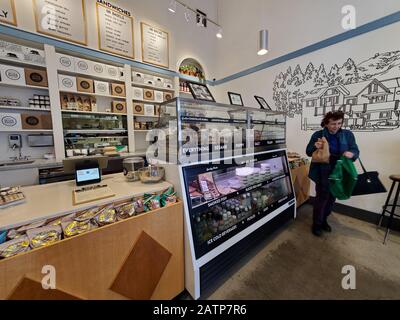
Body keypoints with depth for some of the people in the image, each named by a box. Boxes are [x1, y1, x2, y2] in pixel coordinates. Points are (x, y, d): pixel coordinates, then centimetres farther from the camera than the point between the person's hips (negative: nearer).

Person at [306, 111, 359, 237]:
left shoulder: (348, 134, 0)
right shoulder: (317, 135, -5)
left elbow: (356, 151, -1)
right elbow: (308, 152, -1)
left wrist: (352, 154, -25)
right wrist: (315, 146, -23)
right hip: (322, 173, -3)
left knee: (332, 198, 16)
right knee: (321, 197, 1)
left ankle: (323, 220, 37)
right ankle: (316, 224, 19)